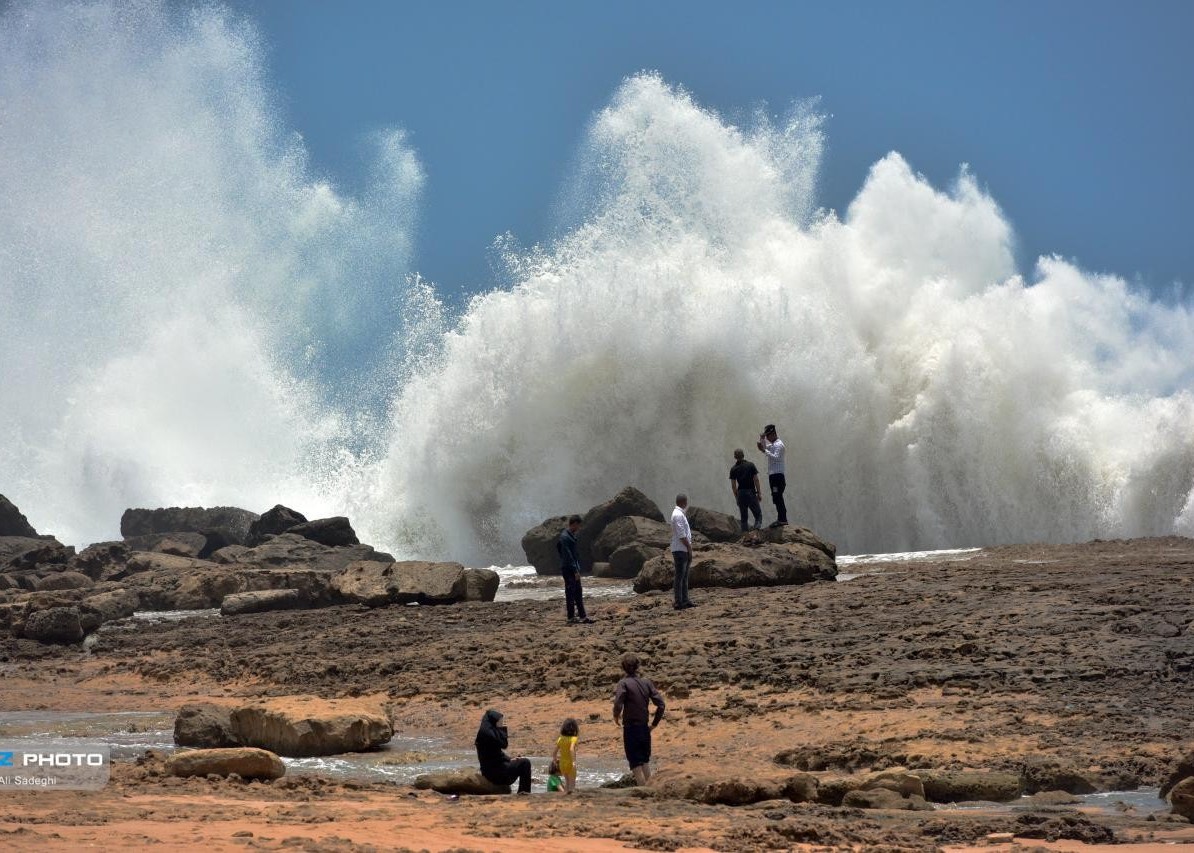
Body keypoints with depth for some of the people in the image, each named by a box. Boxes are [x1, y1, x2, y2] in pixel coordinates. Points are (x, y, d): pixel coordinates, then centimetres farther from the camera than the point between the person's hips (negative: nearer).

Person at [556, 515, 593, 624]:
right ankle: (571, 618, 0)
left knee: (578, 594, 12)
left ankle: (582, 616, 16)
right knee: (570, 594, -4)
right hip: (568, 569, -10)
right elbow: (568, 556, -22)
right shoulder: (564, 537, -18)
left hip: (574, 569, 10)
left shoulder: (571, 536, 13)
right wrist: (575, 570, -21)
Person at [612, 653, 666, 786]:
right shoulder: (646, 683, 4)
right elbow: (660, 704, 0)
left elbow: (618, 705, -24)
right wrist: (654, 723, 10)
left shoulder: (624, 684, -12)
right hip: (645, 728, 5)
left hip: (631, 729, -5)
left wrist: (616, 717, -3)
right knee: (645, 762, 21)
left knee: (636, 765, 1)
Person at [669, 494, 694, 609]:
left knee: (684, 577, 13)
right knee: (680, 577, -8)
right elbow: (681, 535, -20)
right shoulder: (678, 515, -16)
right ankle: (679, 602, -7)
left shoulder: (681, 514, 17)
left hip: (684, 550, 10)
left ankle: (684, 600, 17)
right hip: (680, 550, -10)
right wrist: (689, 547, -13)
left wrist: (689, 547, 15)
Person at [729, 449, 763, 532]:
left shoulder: (733, 469, 4)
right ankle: (757, 527, -22)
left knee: (744, 517, 9)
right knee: (758, 514, 2)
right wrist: (758, 493, 3)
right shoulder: (751, 465, -1)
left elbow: (733, 485, 4)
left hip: (741, 493, 2)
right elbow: (756, 480, -3)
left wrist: (736, 497, 12)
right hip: (751, 492, -2)